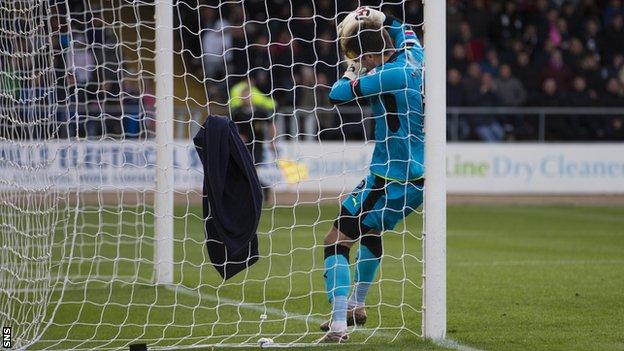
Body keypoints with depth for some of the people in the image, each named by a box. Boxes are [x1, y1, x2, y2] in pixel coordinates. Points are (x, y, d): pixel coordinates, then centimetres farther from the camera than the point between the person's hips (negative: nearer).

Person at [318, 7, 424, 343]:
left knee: (336, 241, -7)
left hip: (391, 178, -10)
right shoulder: (414, 56, 3)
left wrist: (351, 71, 2)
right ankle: (357, 305, 46)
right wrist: (377, 18, 23)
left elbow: (337, 94, -16)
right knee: (372, 230, 33)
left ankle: (339, 325, -18)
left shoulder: (391, 74, -21)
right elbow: (403, 32, 27)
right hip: (417, 174, 10)